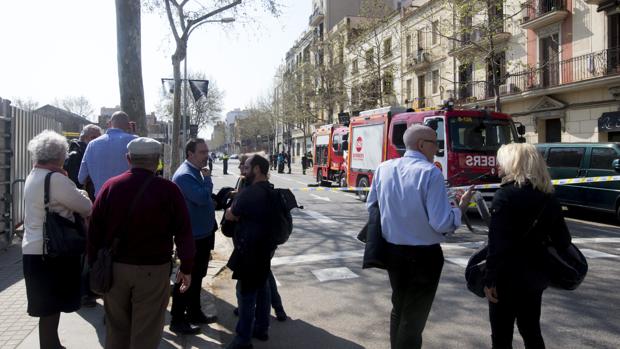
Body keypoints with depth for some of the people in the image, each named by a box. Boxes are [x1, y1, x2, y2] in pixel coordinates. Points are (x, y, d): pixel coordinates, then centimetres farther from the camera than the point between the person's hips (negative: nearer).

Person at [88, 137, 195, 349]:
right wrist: (186, 268, 2)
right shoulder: (168, 190, -9)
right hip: (153, 270, -3)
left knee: (116, 330, 19)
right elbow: (183, 232, -8)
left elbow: (94, 230, 3)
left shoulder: (110, 186, -1)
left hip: (114, 268, 3)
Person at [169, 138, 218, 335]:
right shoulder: (184, 175, -21)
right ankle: (177, 320, 14)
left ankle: (194, 313, 34)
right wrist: (207, 178, -16)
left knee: (197, 277, 20)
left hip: (202, 235, 10)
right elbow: (202, 198, -32)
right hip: (192, 237, -10)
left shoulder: (196, 172, 11)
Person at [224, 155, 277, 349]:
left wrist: (235, 205, 6)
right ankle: (261, 328, 29)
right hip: (265, 246, 9)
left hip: (250, 249, -9)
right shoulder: (271, 191, 7)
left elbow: (229, 216, -11)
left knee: (246, 291, -1)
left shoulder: (249, 193, -22)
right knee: (262, 286, 17)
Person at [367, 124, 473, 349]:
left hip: (392, 251, 6)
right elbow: (441, 223, -20)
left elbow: (371, 207, 9)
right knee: (414, 317, 10)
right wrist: (461, 208, -3)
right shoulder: (430, 172, -18)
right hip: (424, 255, -5)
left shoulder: (383, 168, -2)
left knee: (399, 308, 25)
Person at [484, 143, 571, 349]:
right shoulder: (549, 197, 5)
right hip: (535, 275, 7)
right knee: (531, 330, 20)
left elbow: (498, 244, -20)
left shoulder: (506, 195, -16)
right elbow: (562, 240, 9)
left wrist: (490, 280, -16)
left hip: (508, 277, -7)